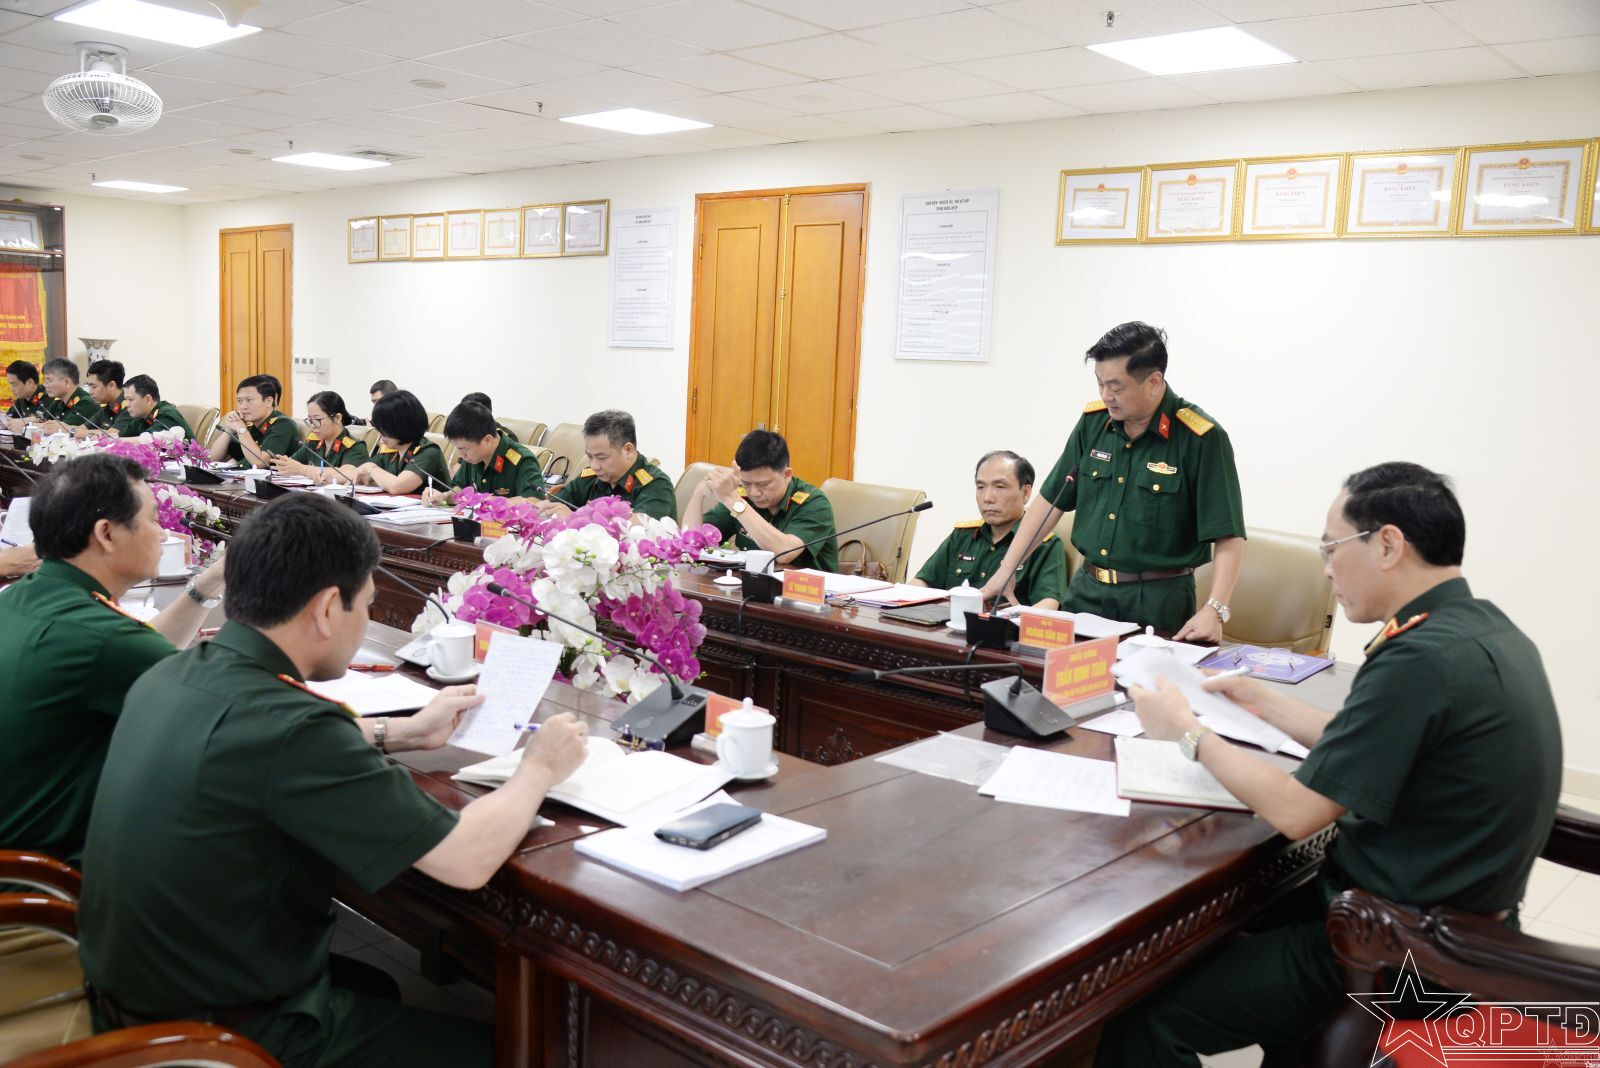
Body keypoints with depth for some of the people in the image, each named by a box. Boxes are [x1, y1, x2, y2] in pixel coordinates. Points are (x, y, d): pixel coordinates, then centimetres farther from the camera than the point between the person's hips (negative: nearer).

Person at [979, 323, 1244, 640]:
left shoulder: (1201, 438, -12)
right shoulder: (1093, 422, 3)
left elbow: (1228, 536, -14)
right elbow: (1051, 500, 10)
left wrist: (1214, 610, -26)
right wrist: (1006, 570, 5)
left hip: (1157, 599, -4)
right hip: (1086, 591, 4)